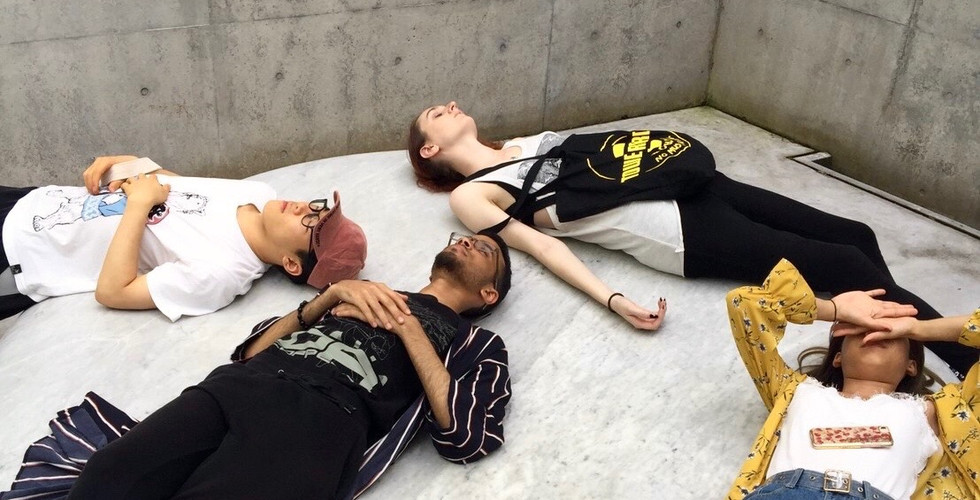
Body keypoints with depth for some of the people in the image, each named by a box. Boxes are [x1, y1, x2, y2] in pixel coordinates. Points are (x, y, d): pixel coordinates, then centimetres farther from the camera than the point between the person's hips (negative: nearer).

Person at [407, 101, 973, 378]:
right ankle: (965, 358, 2)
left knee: (855, 234, 3)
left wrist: (673, 150, 13)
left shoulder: (525, 143, 23)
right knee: (847, 265, -9)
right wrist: (614, 299, -21)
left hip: (687, 187, 8)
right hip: (679, 235, -8)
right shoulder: (471, 195, 2)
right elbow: (541, 244, -9)